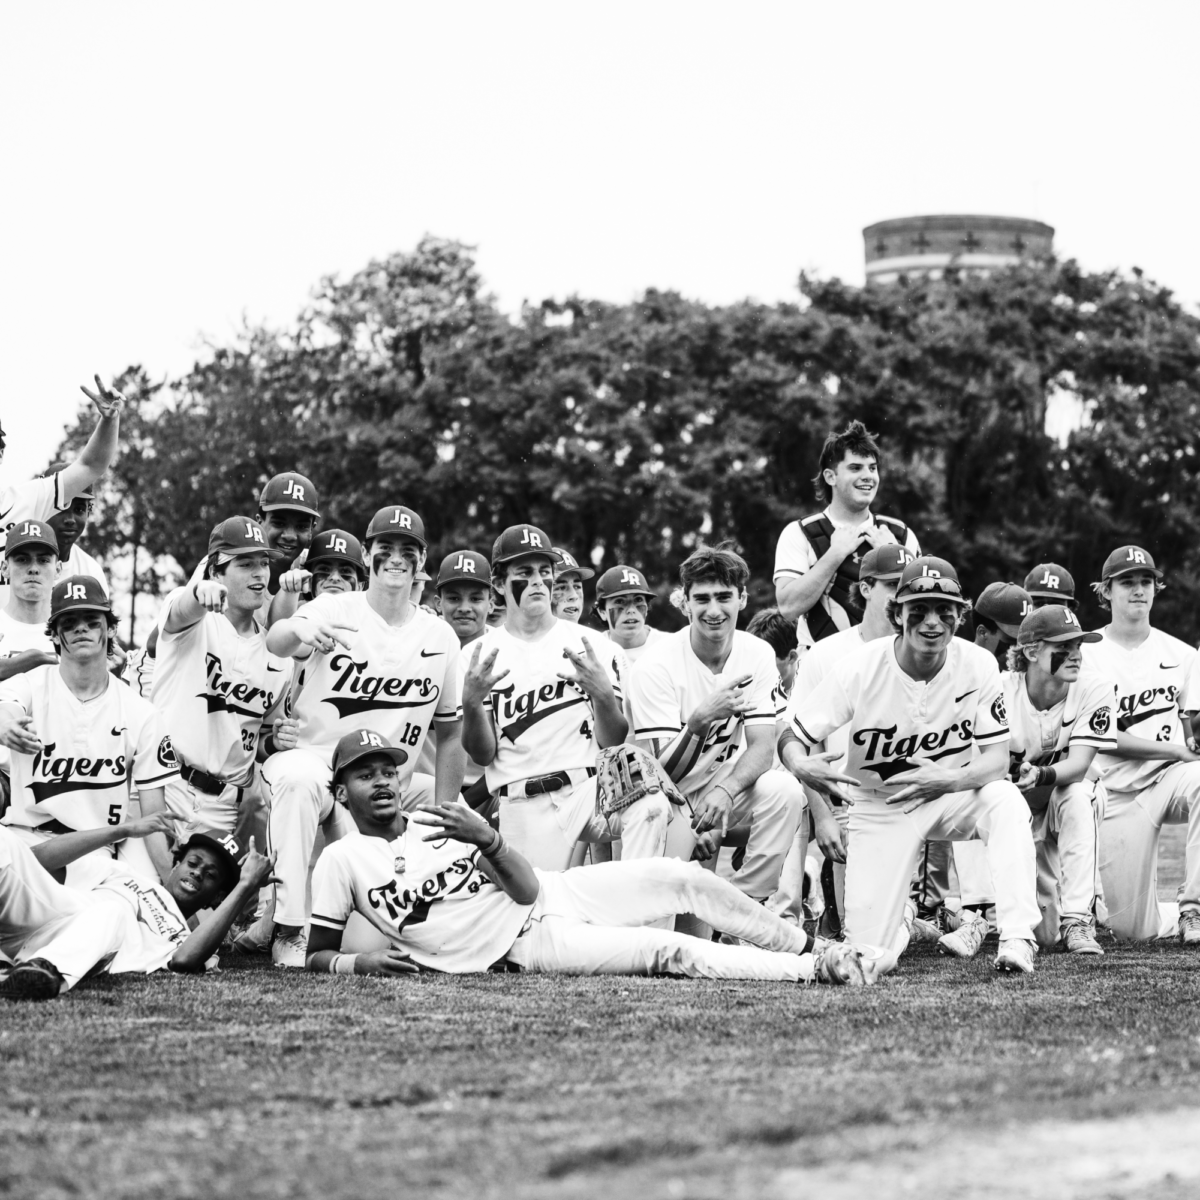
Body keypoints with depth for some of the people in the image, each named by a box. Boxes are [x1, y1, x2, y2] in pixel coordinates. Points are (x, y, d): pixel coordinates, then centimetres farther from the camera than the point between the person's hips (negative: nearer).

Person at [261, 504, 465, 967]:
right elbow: (275, 642, -29)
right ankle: (290, 934, -36)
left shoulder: (439, 638, 4)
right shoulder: (335, 609, -8)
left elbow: (449, 733, 10)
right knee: (296, 778, -36)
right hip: (313, 761, -5)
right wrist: (302, 630, -53)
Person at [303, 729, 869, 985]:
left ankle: (808, 949, 7)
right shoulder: (341, 862, -4)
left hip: (557, 893, 5)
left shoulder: (444, 818, 6)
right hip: (529, 944, -5)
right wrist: (362, 962, -22)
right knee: (666, 951, -22)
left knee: (680, 877, -9)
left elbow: (527, 889, -2)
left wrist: (487, 840, -22)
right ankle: (813, 970, -17)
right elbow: (317, 955, 0)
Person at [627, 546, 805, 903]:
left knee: (784, 790, -28)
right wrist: (701, 719, -38)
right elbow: (661, 770, -20)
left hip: (727, 793, 4)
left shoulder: (757, 655, -4)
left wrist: (725, 790, -32)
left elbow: (762, 746, -12)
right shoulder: (656, 666, -16)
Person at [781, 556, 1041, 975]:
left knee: (1006, 801, -34)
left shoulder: (978, 665, -14)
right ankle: (897, 923, 28)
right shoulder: (859, 669, -18)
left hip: (952, 796, 1)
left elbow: (997, 757, -13)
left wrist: (949, 779, -35)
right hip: (881, 808, -1)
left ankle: (1016, 940, -29)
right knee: (870, 957, -12)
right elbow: (792, 739, -13)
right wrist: (801, 765, -39)